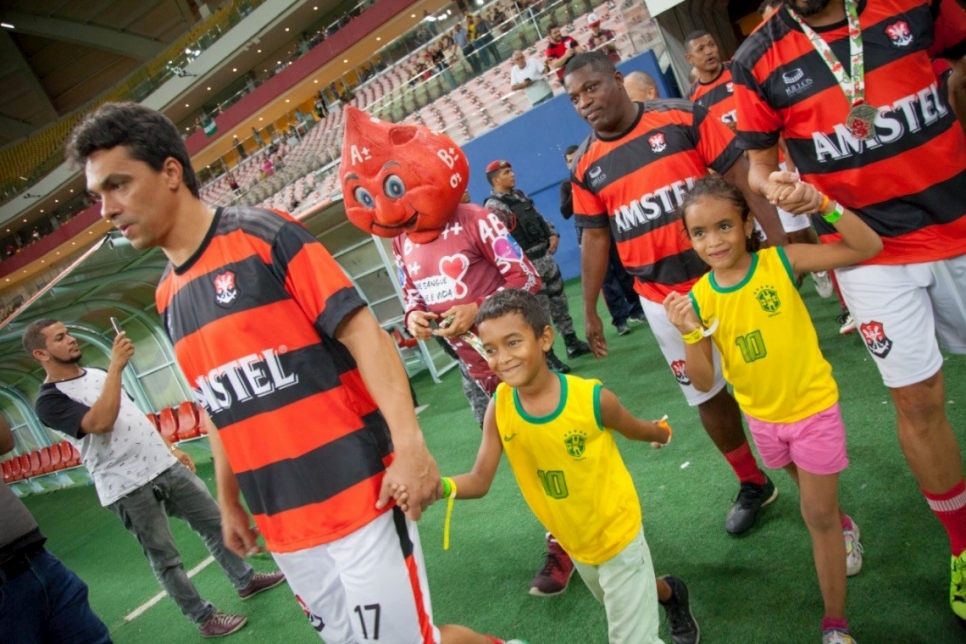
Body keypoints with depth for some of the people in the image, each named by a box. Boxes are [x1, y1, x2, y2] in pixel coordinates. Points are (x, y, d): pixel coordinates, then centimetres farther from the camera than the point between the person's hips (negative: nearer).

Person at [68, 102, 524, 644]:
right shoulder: (168, 298, 11)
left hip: (355, 496, -6)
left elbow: (362, 331, -14)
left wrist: (409, 443, -23)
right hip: (281, 526, 6)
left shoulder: (263, 235, -7)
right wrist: (229, 502, 22)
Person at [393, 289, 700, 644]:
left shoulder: (593, 398, -30)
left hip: (618, 534, -4)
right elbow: (480, 480, -20)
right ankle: (669, 593, 61)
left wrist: (662, 433, 12)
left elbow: (634, 429, -8)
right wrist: (438, 486, -39)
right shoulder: (499, 407, -22)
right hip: (574, 543, 4)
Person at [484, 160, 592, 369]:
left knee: (559, 300, 15)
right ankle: (548, 356, 8)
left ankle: (572, 343, 28)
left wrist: (553, 234, 3)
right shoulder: (493, 207, -14)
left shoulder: (520, 195, 13)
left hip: (546, 256, 8)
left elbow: (539, 218, 21)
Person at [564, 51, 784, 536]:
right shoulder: (586, 166, 1)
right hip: (664, 300, 2)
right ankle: (753, 484, 35)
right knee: (707, 396, 13)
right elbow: (595, 238, 7)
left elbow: (740, 176, -7)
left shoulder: (683, 119, -7)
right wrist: (589, 310, 8)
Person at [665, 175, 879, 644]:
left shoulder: (782, 261, -19)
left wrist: (822, 205, -36)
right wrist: (691, 335, -31)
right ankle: (844, 527, 61)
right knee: (816, 503, 28)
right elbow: (704, 382, -14)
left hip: (813, 408, -3)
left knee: (817, 514, 6)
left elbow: (868, 248, -23)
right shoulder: (699, 298, -14)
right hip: (763, 417, 3)